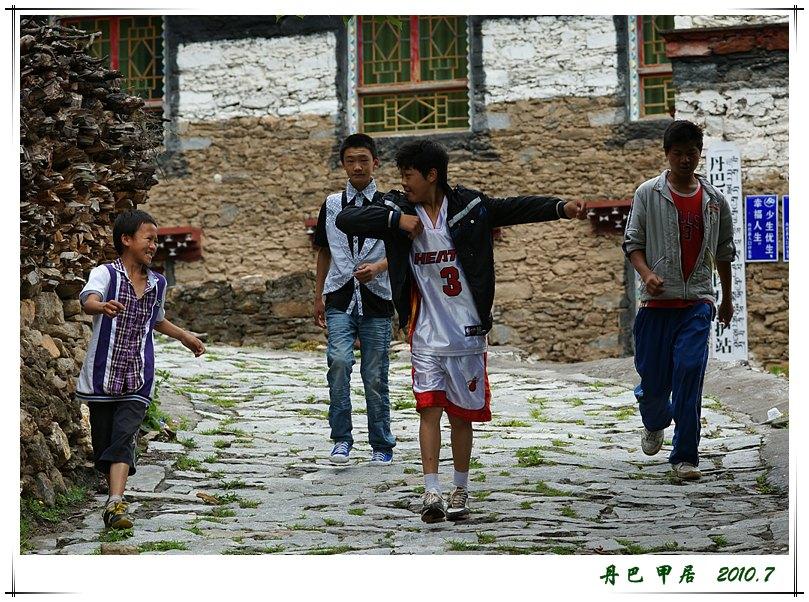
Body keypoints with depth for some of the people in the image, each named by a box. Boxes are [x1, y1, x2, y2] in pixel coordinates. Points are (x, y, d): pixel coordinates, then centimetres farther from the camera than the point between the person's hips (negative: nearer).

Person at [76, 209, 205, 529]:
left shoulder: (157, 283, 11)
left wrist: (185, 337, 37)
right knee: (104, 441, 8)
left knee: (123, 439, -14)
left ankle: (116, 504, -26)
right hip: (103, 374, -2)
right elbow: (87, 300, -28)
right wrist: (103, 306, -51)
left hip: (138, 379, 2)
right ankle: (115, 498, 28)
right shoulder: (105, 274, -5)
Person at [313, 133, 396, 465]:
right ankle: (341, 439, -12)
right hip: (340, 298, 1)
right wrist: (318, 296, 15)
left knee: (375, 375, 2)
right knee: (338, 361, -18)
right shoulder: (332, 204, 11)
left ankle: (382, 445, 14)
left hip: (376, 300, -1)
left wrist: (377, 267, -20)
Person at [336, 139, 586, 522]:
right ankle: (431, 491, -12)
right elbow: (345, 220, -9)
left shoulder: (469, 206, -4)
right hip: (426, 334, 0)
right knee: (429, 408, -9)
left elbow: (516, 208, -2)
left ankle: (460, 491, 20)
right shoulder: (399, 209, -2)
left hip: (466, 332, 0)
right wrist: (396, 219, -20)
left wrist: (561, 207, -17)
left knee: (462, 414, 8)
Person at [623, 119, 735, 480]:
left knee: (689, 372, -14)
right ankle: (655, 423, 39)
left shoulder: (714, 201, 9)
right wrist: (647, 273, -18)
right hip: (657, 301, -1)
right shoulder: (648, 193, 1)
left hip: (697, 301, 1)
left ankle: (685, 456, -10)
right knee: (653, 377, 4)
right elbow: (632, 242, 1)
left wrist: (727, 298, 26)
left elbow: (724, 252, 20)